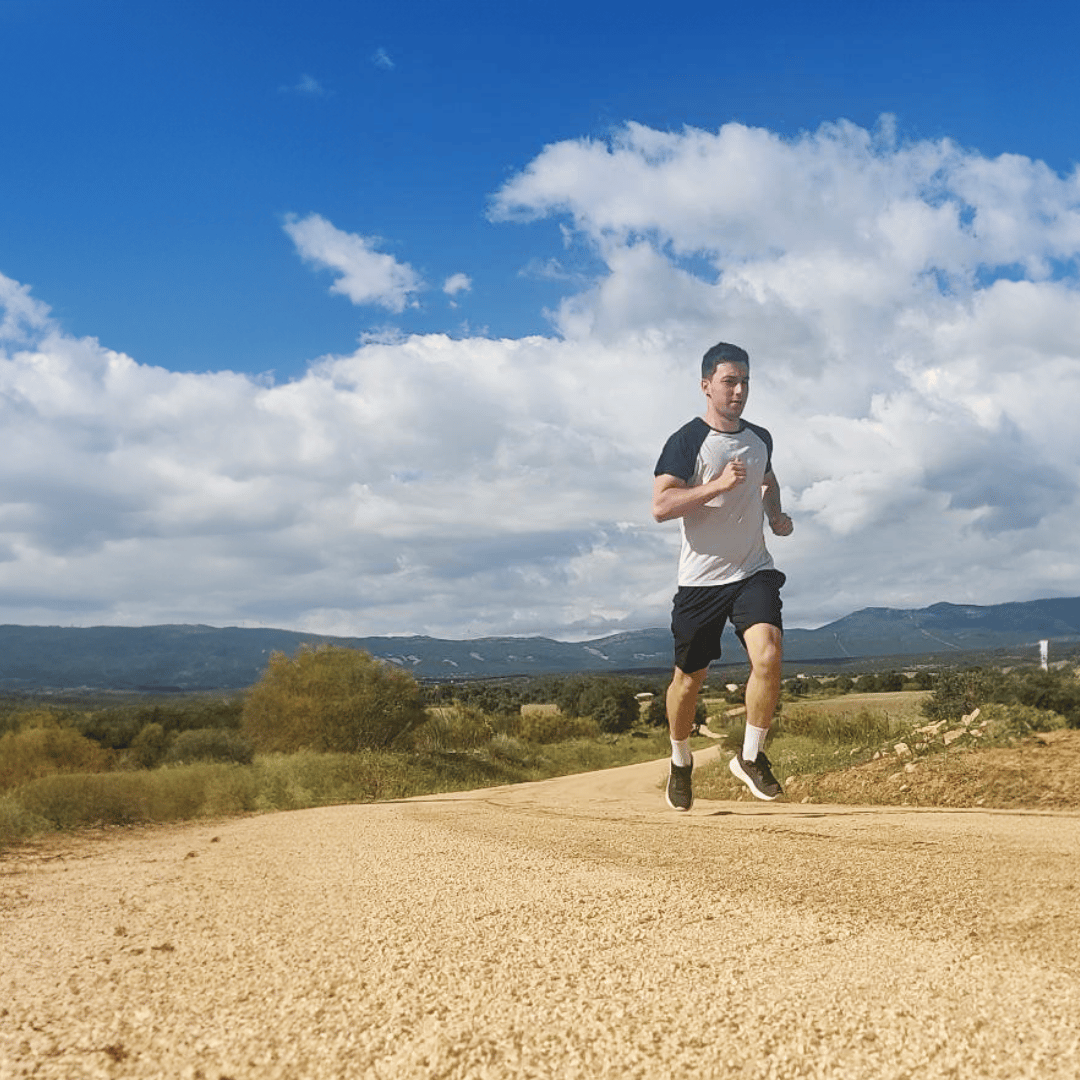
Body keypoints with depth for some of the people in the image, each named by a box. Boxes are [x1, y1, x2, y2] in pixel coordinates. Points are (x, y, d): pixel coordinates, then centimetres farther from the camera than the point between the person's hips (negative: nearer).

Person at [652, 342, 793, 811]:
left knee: (768, 656, -20)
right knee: (690, 677, 9)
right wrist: (718, 484, -26)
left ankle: (750, 757, 0)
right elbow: (660, 507, -19)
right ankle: (681, 762, 34)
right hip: (701, 579, -3)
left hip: (754, 571, 3)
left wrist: (775, 514, 11)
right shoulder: (686, 442, -9)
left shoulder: (760, 438, 9)